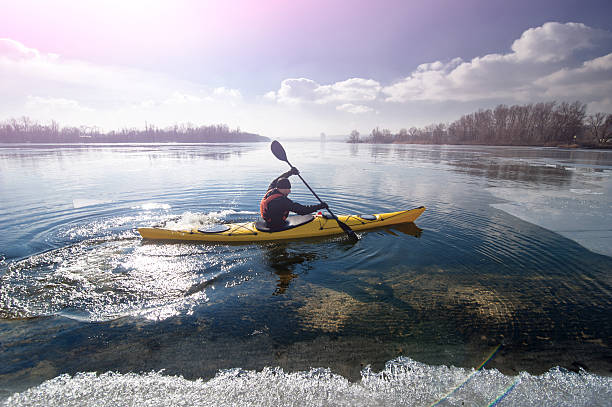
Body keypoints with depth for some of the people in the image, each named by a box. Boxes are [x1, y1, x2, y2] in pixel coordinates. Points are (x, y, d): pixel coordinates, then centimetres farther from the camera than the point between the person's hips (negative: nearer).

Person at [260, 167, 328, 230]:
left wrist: (290, 172, 18)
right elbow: (302, 210, -29)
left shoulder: (270, 191, -6)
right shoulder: (282, 201, -29)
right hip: (276, 228, -9)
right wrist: (320, 206, -21)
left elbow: (275, 181, 16)